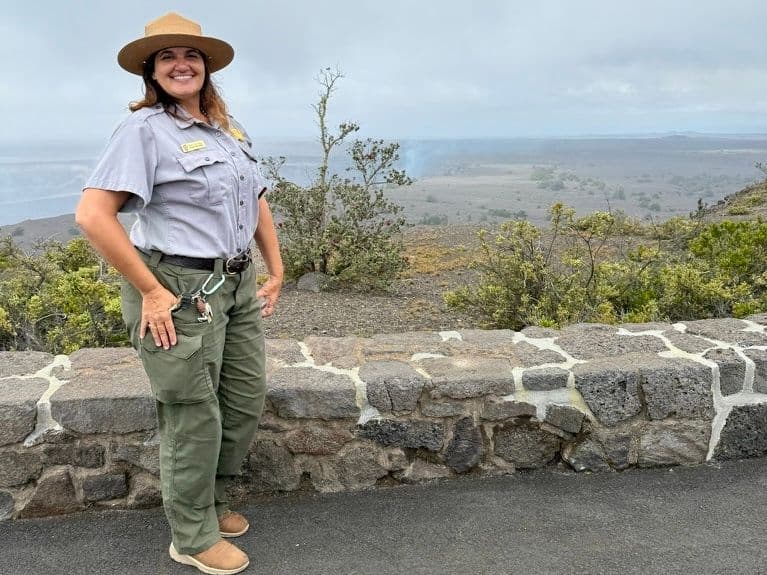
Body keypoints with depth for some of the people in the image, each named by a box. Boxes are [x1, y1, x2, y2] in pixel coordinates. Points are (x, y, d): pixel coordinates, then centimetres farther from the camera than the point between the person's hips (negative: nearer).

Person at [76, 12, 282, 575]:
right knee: (194, 416, 4)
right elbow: (92, 214, -18)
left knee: (247, 401, 16)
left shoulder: (230, 128, 12)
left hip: (237, 283, 8)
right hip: (179, 290, -7)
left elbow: (258, 202, 20)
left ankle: (214, 501, 41)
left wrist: (276, 271, 13)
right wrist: (150, 291, -18)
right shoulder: (145, 128, -10)